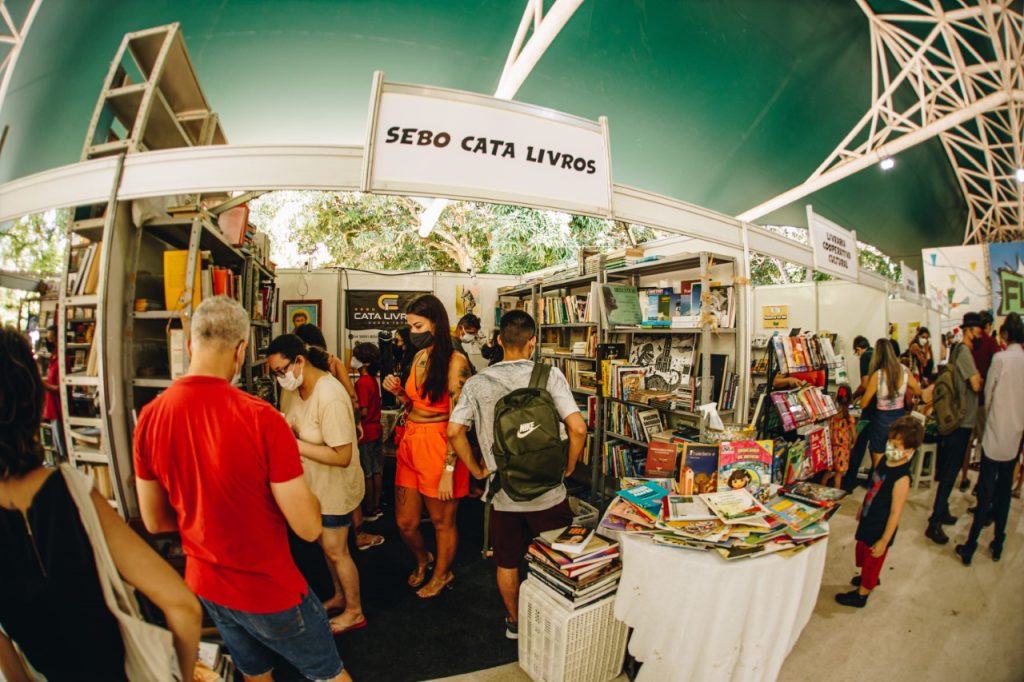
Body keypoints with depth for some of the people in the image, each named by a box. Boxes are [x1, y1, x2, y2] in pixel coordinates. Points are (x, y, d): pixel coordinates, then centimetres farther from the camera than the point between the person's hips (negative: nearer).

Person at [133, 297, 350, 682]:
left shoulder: (149, 417, -12)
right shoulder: (261, 418, -29)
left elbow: (154, 522, 1)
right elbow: (309, 528, -24)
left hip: (204, 583, 6)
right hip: (269, 591, -5)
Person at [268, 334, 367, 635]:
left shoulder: (330, 397, -31)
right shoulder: (293, 387, -4)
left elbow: (342, 456, -31)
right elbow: (293, 426, 11)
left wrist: (294, 444, -31)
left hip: (334, 486, -8)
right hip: (313, 483, 8)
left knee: (336, 551, 10)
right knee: (328, 545, 24)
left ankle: (354, 612, 33)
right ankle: (340, 595, 47)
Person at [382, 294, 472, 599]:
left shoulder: (455, 362, -16)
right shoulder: (419, 356, 7)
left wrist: (449, 470, -18)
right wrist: (398, 392, -4)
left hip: (439, 445, -7)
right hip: (410, 442, 7)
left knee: (442, 521, 14)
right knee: (405, 523, 16)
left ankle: (441, 574, 43)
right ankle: (423, 560, 49)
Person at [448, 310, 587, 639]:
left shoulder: (477, 384, -6)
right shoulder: (549, 375, -13)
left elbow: (454, 432, -8)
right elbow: (578, 428, -19)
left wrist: (478, 471, 3)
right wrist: (569, 466, -3)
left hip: (503, 492, 2)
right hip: (548, 491, -1)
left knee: (507, 562, 23)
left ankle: (514, 621, 43)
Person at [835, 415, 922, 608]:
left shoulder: (901, 477, -31)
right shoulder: (886, 461, -7)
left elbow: (896, 512, -24)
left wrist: (884, 541, -18)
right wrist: (863, 508, 21)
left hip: (881, 529, -8)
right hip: (869, 520, 8)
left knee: (872, 560, 15)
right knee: (862, 551, 28)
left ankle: (861, 594, 35)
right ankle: (869, 579, 54)